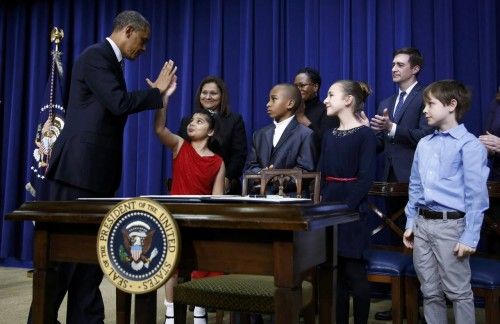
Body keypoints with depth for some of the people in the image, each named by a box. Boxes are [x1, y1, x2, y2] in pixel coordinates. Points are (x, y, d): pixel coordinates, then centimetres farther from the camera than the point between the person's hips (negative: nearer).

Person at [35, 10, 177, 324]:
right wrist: (156, 90, -8)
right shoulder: (95, 56, -9)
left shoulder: (110, 61, 20)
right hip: (79, 167, -10)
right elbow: (119, 103, -19)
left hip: (96, 169, 10)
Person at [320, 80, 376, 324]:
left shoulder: (365, 134, -7)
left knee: (354, 272, 2)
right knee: (335, 273, 11)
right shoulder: (329, 136, 12)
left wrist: (345, 207, -20)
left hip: (351, 211, -6)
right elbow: (321, 174, 13)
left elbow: (366, 178, -14)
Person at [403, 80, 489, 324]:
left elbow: (476, 195, -12)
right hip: (422, 224, 6)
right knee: (430, 292, 15)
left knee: (458, 292, 4)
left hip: (450, 225, -6)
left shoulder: (469, 144, -9)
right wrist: (410, 223, 15)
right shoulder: (423, 144, 10)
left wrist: (470, 237, -13)